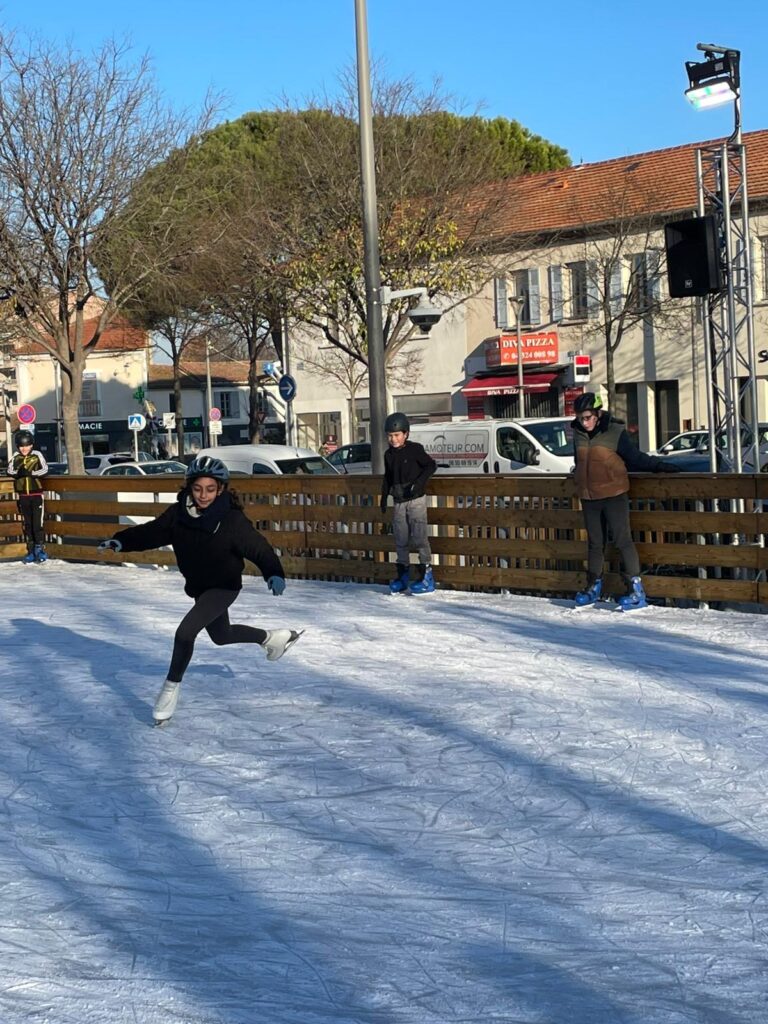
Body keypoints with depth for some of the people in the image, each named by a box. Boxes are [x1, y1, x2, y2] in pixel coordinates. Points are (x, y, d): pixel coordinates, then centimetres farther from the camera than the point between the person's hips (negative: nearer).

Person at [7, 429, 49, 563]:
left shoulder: (37, 455, -4)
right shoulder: (16, 457, 4)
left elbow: (45, 470, -12)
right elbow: (9, 471, 0)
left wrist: (30, 473, -25)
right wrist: (18, 473, -21)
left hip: (36, 495, -3)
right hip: (22, 496, 3)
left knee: (38, 522, -9)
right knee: (27, 524, 9)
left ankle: (39, 548, 3)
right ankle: (30, 551, 15)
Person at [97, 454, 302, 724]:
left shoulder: (232, 520, -27)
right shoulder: (179, 513, -14)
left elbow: (258, 547, -30)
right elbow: (152, 532, -7)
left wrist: (274, 574, -46)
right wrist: (122, 541, -23)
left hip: (224, 586, -6)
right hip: (199, 587, 7)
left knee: (185, 631, -21)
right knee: (221, 635, 26)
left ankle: (172, 687, 1)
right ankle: (272, 637, 52)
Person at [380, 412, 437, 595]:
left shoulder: (414, 449, -8)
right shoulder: (389, 454, 10)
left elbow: (431, 465, -11)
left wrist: (419, 483, -21)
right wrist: (384, 498, 16)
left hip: (416, 499, -6)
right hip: (399, 502, 6)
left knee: (419, 537, -9)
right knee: (401, 540, 8)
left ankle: (426, 576, -7)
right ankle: (403, 575, 17)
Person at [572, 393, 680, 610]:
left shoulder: (615, 432, -9)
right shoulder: (578, 434, 7)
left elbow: (635, 458, -4)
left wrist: (661, 466, -9)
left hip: (614, 494, -5)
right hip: (588, 498, 5)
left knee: (622, 539, -8)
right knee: (594, 543, 14)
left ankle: (636, 589, -7)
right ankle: (594, 586, 25)